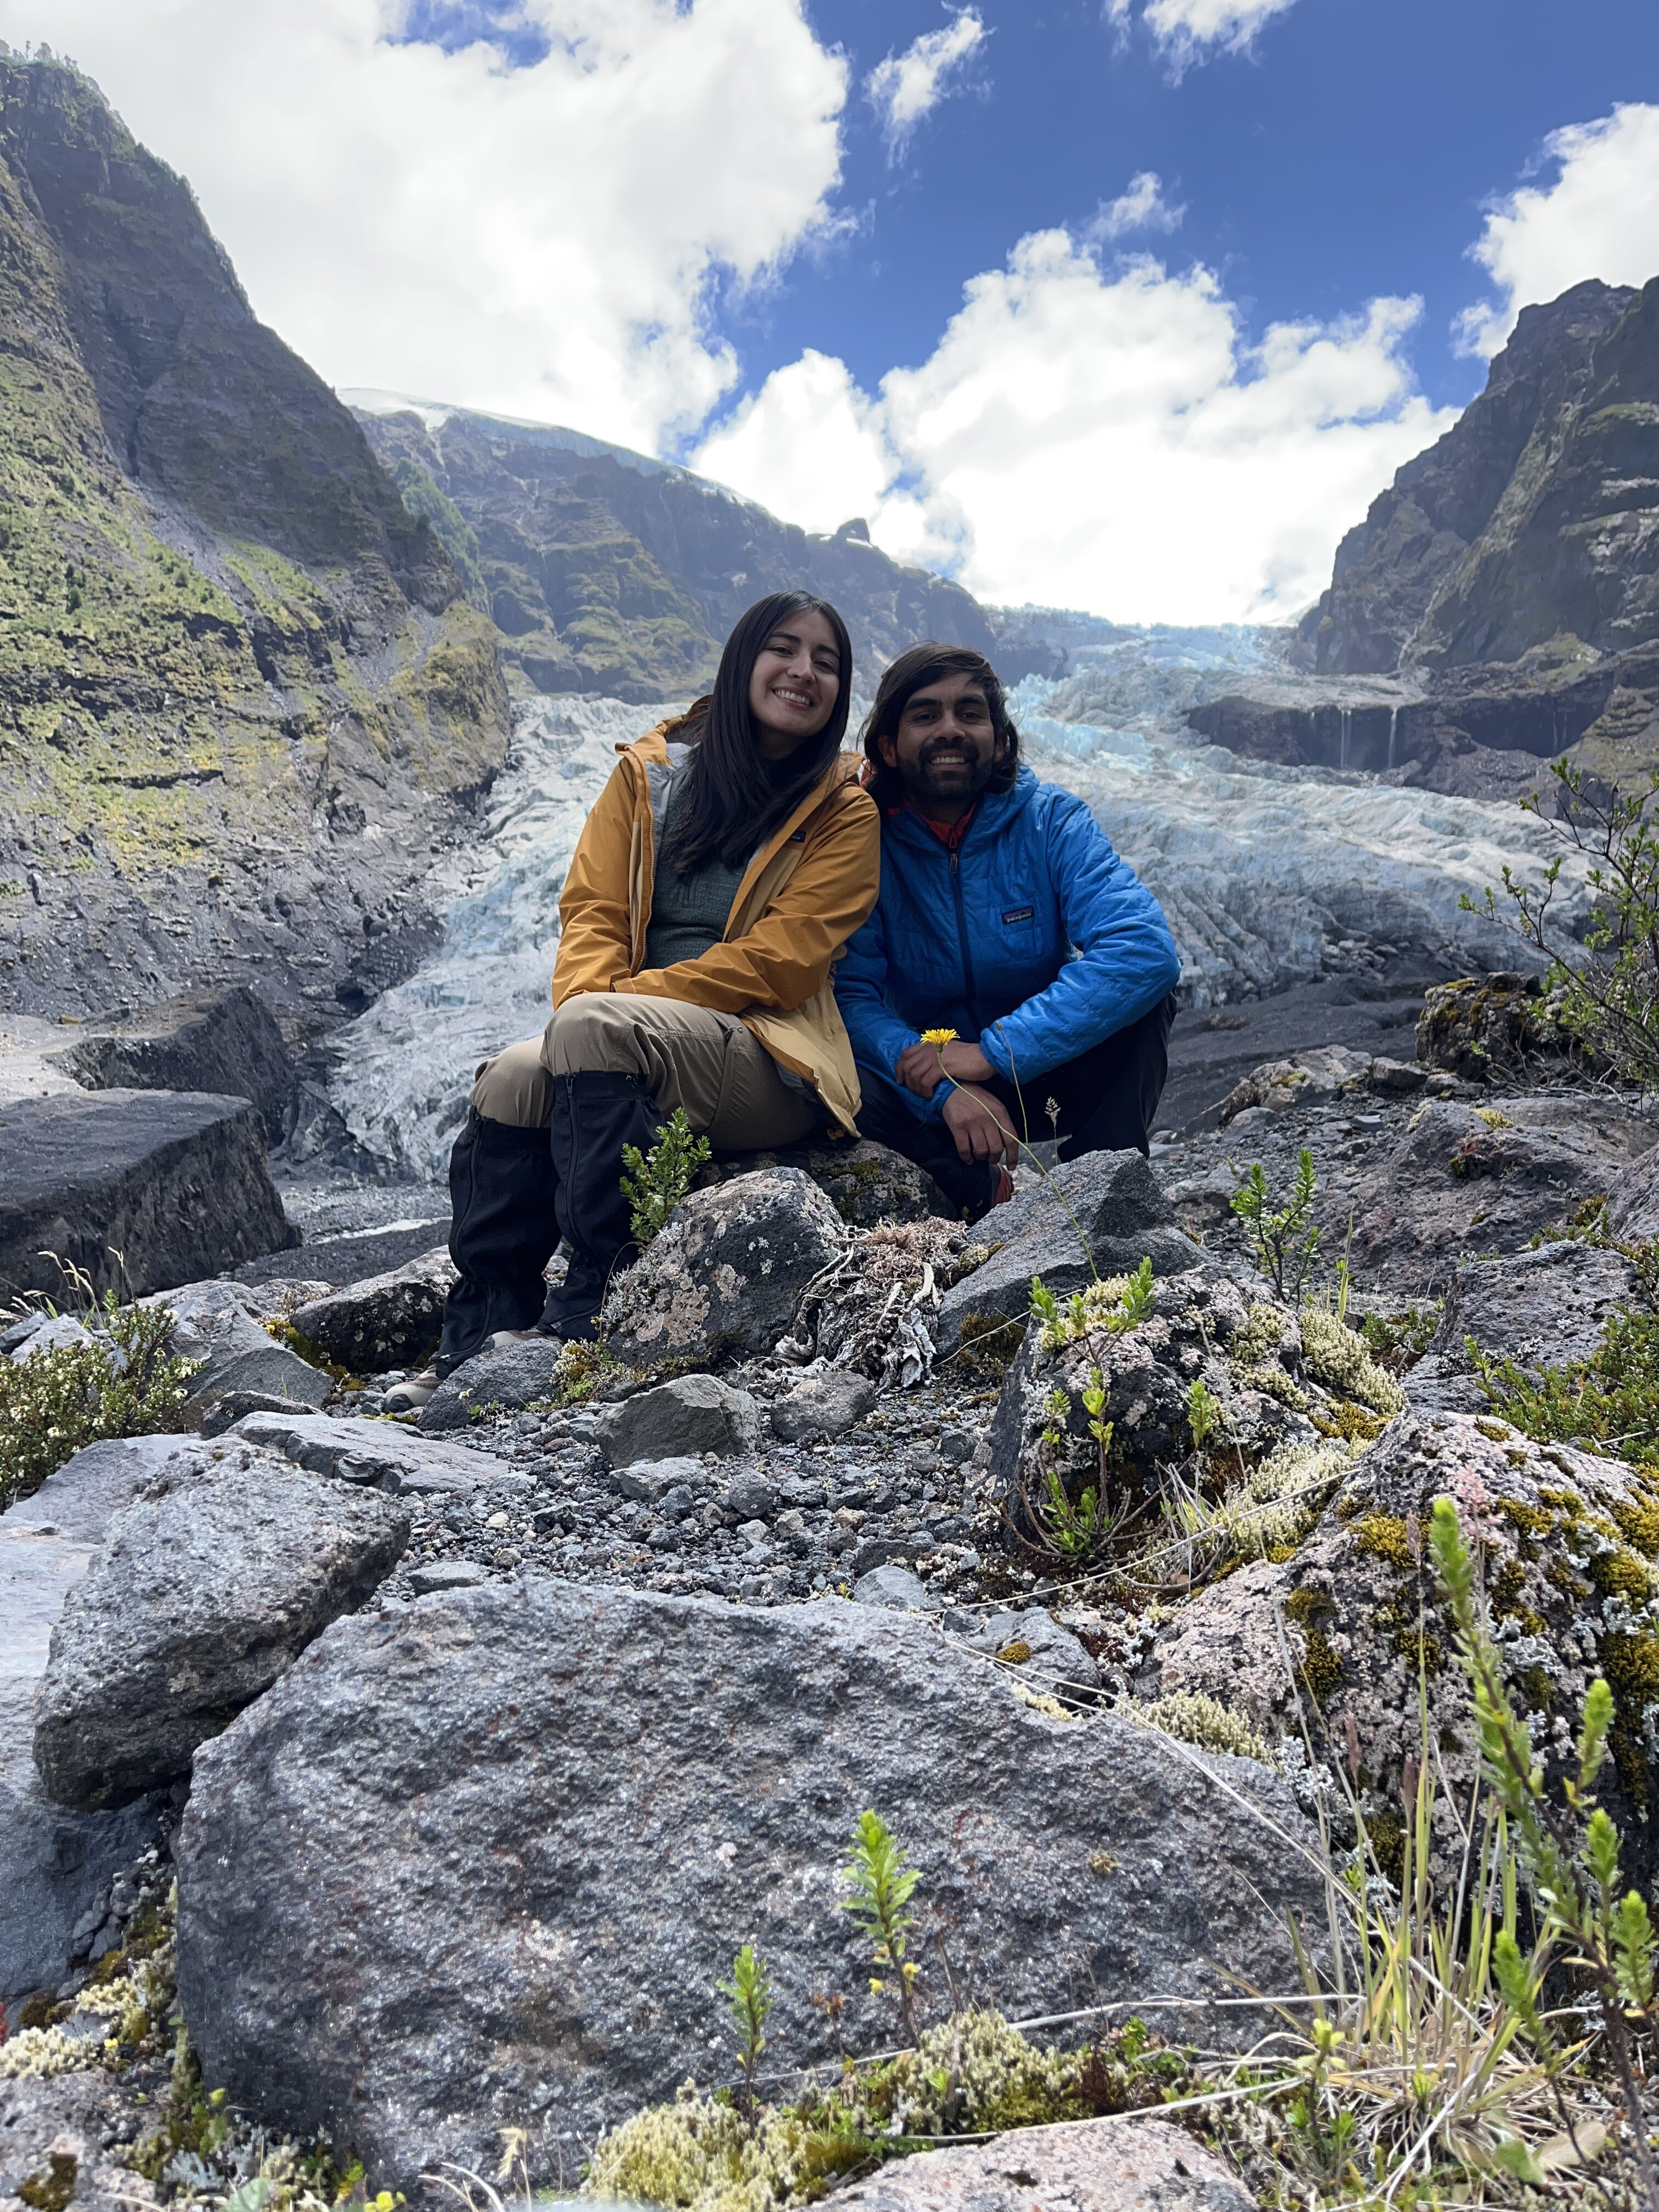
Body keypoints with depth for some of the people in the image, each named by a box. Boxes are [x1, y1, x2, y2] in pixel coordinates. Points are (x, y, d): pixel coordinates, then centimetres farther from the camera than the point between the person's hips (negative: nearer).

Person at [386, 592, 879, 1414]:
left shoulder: (846, 812, 3)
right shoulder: (651, 771, 14)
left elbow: (782, 960, -8)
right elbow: (592, 908, 7)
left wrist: (605, 1008, -14)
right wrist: (589, 1004, -16)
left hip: (771, 1068, -4)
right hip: (630, 1059, 4)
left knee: (592, 1029, -31)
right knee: (512, 1078, -27)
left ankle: (592, 1313, -26)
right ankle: (477, 1344, -16)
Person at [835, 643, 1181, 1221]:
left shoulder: (1051, 820, -10)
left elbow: (1148, 949, -26)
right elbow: (850, 995, -19)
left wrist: (993, 1051, -33)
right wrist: (946, 1087, -37)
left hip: (1046, 1081, 1)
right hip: (925, 1091, -1)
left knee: (1142, 986, -25)